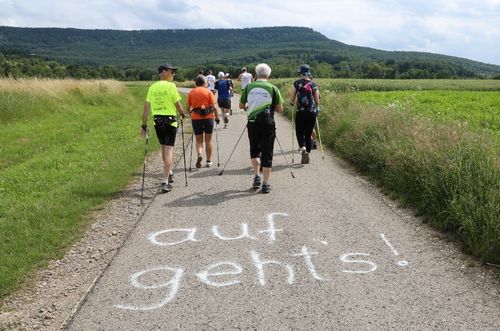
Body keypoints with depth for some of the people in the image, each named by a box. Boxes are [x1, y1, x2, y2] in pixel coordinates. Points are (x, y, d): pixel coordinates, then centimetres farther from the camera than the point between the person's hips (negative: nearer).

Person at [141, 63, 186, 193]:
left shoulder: (152, 87, 7)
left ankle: (168, 173, 36)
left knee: (164, 148, 21)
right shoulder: (171, 86, -7)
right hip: (170, 120, -5)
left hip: (157, 121, 5)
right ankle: (165, 182, -9)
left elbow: (146, 107, 4)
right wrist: (183, 114, 13)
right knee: (169, 149, -4)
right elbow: (178, 105, -7)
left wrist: (144, 125, 7)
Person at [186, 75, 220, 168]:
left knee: (198, 140, 12)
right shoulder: (208, 92, -1)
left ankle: (199, 154, -15)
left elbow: (187, 107, 4)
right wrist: (217, 117, 3)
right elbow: (213, 107, -7)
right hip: (208, 117, -1)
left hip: (195, 118, 1)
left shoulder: (191, 93, 4)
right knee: (208, 140, 10)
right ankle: (209, 161, 14)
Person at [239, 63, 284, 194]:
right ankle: (265, 184, 5)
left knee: (254, 149, 21)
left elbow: (241, 106, 12)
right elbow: (280, 109, 3)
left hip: (252, 123, 2)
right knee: (267, 153, 4)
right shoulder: (273, 88, 0)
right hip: (268, 123, -2)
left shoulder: (248, 87, 4)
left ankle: (256, 176, 9)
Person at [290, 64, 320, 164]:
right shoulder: (313, 84, 4)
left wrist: (293, 103, 21)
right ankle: (307, 155, 14)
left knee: (299, 133, 7)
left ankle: (303, 149, -18)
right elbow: (317, 101, 5)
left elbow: (292, 99, -1)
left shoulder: (297, 83, -2)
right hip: (312, 112, 2)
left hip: (300, 112, -2)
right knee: (308, 134, 12)